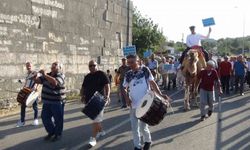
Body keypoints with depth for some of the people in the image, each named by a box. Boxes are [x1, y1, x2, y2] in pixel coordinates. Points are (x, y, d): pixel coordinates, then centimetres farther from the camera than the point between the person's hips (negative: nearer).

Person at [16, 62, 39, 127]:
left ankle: (36, 119, 16)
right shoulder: (27, 74, 18)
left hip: (33, 91, -6)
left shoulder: (35, 73, -3)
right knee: (23, 105, 1)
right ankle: (22, 121, 8)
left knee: (34, 106, 3)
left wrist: (35, 86, -32)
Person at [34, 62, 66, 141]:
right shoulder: (47, 75, 10)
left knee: (58, 119, 4)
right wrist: (35, 76, -12)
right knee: (45, 117, 12)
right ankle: (51, 132, 31)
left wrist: (45, 75, -28)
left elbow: (54, 82, -31)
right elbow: (37, 81, 10)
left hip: (57, 102, -7)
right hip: (47, 102, 7)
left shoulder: (61, 76, -12)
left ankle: (58, 134, 22)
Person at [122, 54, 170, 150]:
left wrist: (160, 94, -13)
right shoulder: (128, 74, 5)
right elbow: (124, 88, 12)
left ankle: (147, 141, 30)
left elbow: (152, 83, -2)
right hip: (133, 104, 3)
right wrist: (127, 97, -7)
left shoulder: (145, 70, -2)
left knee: (143, 126, 2)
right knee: (134, 127, 7)